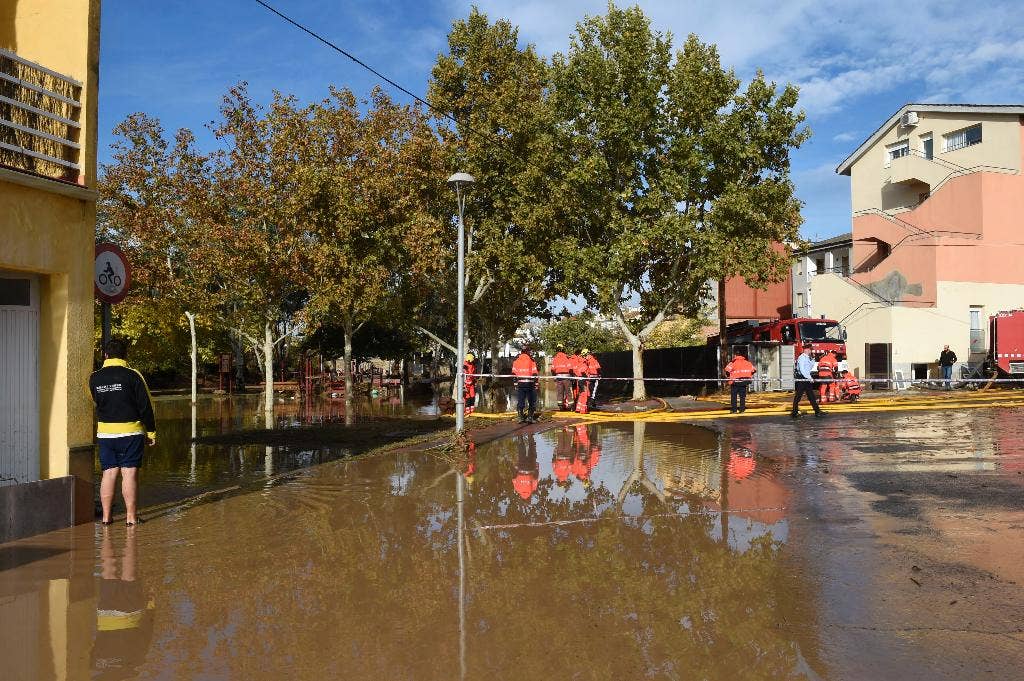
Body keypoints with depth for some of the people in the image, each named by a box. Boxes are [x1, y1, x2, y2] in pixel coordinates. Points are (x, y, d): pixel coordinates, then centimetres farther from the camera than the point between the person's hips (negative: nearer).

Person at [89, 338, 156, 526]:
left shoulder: (94, 378, 4)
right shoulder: (132, 375, -9)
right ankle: (131, 516, 1)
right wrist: (151, 431, 0)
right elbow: (145, 406, -7)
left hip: (104, 432, 4)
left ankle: (106, 516, 12)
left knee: (108, 473, 10)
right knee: (129, 473, -1)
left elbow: (97, 403, 17)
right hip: (130, 431, -3)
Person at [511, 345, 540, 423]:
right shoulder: (531, 360, -4)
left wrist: (515, 383, 11)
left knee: (520, 401, 8)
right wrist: (536, 384, 2)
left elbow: (514, 373, 4)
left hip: (520, 384, 2)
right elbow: (535, 373, -5)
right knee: (532, 401, 8)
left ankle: (521, 417, 5)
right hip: (530, 383, -2)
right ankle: (530, 416, 2)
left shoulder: (516, 361, 4)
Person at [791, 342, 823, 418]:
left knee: (811, 395, 9)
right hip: (801, 378, -9)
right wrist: (809, 378, -21)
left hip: (807, 378, 9)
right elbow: (802, 370, -21)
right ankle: (794, 412, 4)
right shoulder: (801, 358, -14)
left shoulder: (808, 358, 13)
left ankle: (817, 411, 12)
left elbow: (810, 368, 21)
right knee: (798, 396, -2)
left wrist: (813, 361, 6)